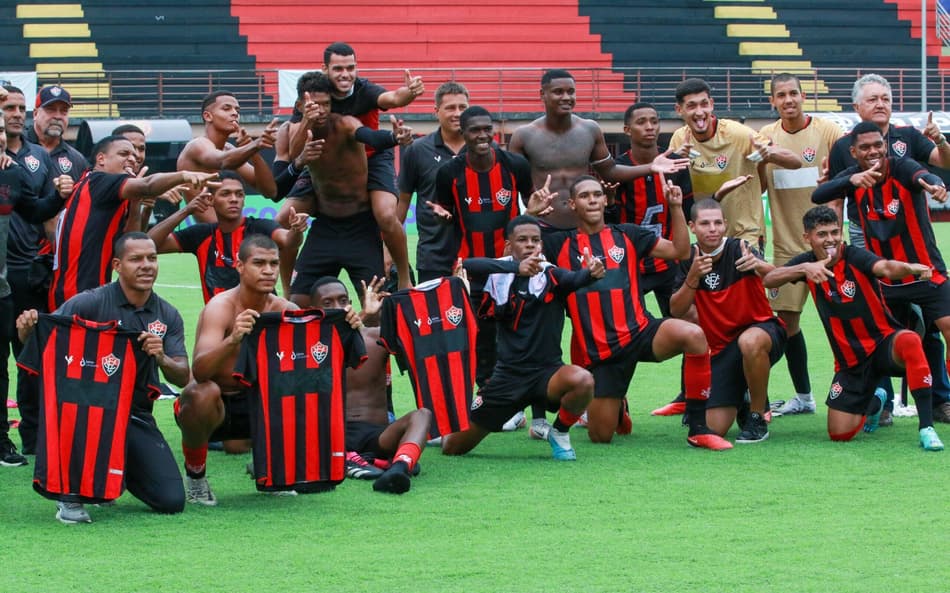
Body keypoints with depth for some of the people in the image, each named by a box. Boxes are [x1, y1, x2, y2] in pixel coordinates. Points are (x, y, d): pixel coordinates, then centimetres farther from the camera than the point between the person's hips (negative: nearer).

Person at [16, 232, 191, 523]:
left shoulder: (168, 316, 8)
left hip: (138, 418, 4)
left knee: (171, 501, -10)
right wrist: (27, 328, -35)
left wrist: (162, 359, -20)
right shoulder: (91, 303, -6)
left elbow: (183, 377, 2)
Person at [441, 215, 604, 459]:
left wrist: (591, 273, -50)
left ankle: (559, 433, -3)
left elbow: (575, 279, -24)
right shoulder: (499, 273, -1)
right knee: (453, 446, -2)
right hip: (508, 373, 1)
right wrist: (516, 267, -37)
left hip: (547, 370, -1)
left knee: (583, 381, -35)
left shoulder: (551, 275, -2)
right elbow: (467, 266, -22)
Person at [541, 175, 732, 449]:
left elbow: (679, 250, 8)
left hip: (639, 331, 0)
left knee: (693, 335, -33)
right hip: (597, 350, 0)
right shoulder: (560, 244, 7)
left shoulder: (626, 235, 10)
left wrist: (676, 208, -2)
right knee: (601, 436, -1)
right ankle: (618, 411, 40)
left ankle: (698, 429, -24)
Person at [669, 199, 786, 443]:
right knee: (715, 428, -10)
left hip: (762, 329, -3)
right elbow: (676, 312, -10)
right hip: (720, 348, 3)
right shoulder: (689, 259, -3)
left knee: (749, 341, -42)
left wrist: (758, 265, -55)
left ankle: (758, 418, -19)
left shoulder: (738, 250, -14)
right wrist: (693, 277, -26)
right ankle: (741, 403, 28)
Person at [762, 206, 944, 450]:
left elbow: (886, 268, -35)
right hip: (851, 361, 4)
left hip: (883, 343, -4)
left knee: (909, 341, -40)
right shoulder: (807, 262, -1)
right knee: (840, 433, -5)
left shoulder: (855, 257, -14)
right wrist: (805, 269, -34)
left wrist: (909, 268, -59)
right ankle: (874, 404, 32)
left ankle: (926, 427, -36)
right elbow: (768, 280, -16)